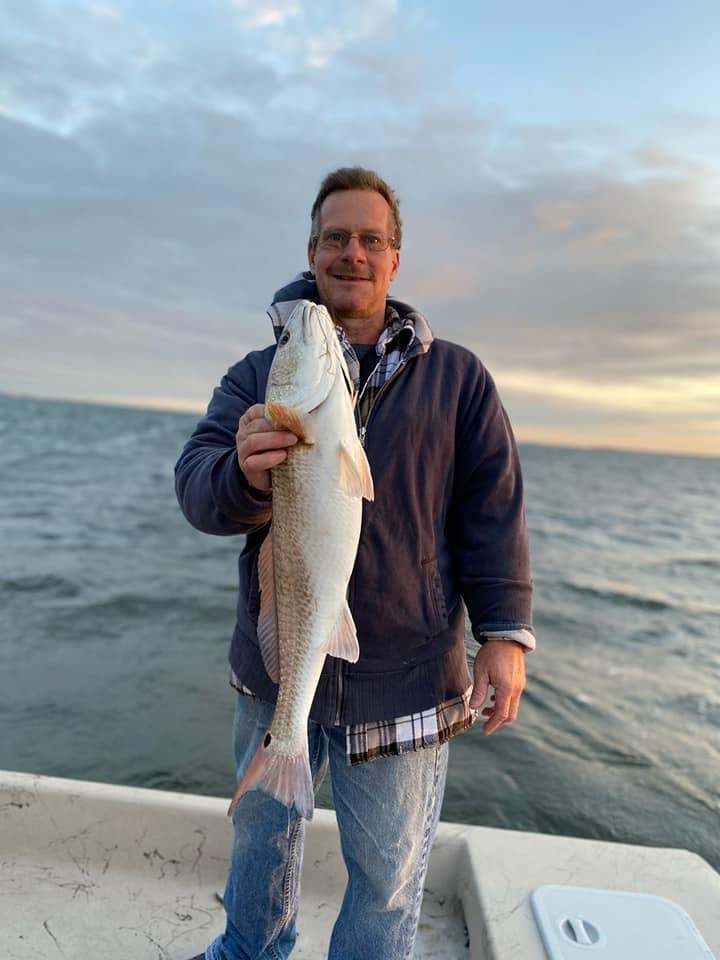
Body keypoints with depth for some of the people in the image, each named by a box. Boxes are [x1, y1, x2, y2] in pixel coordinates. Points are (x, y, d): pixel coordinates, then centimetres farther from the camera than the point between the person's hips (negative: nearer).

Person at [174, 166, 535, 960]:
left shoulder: (457, 376, 2)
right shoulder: (259, 374, 2)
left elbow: (491, 509, -1)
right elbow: (195, 484, -10)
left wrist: (506, 630, -8)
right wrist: (244, 476, -32)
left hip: (404, 672, -1)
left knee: (388, 869, 12)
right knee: (262, 829, 24)